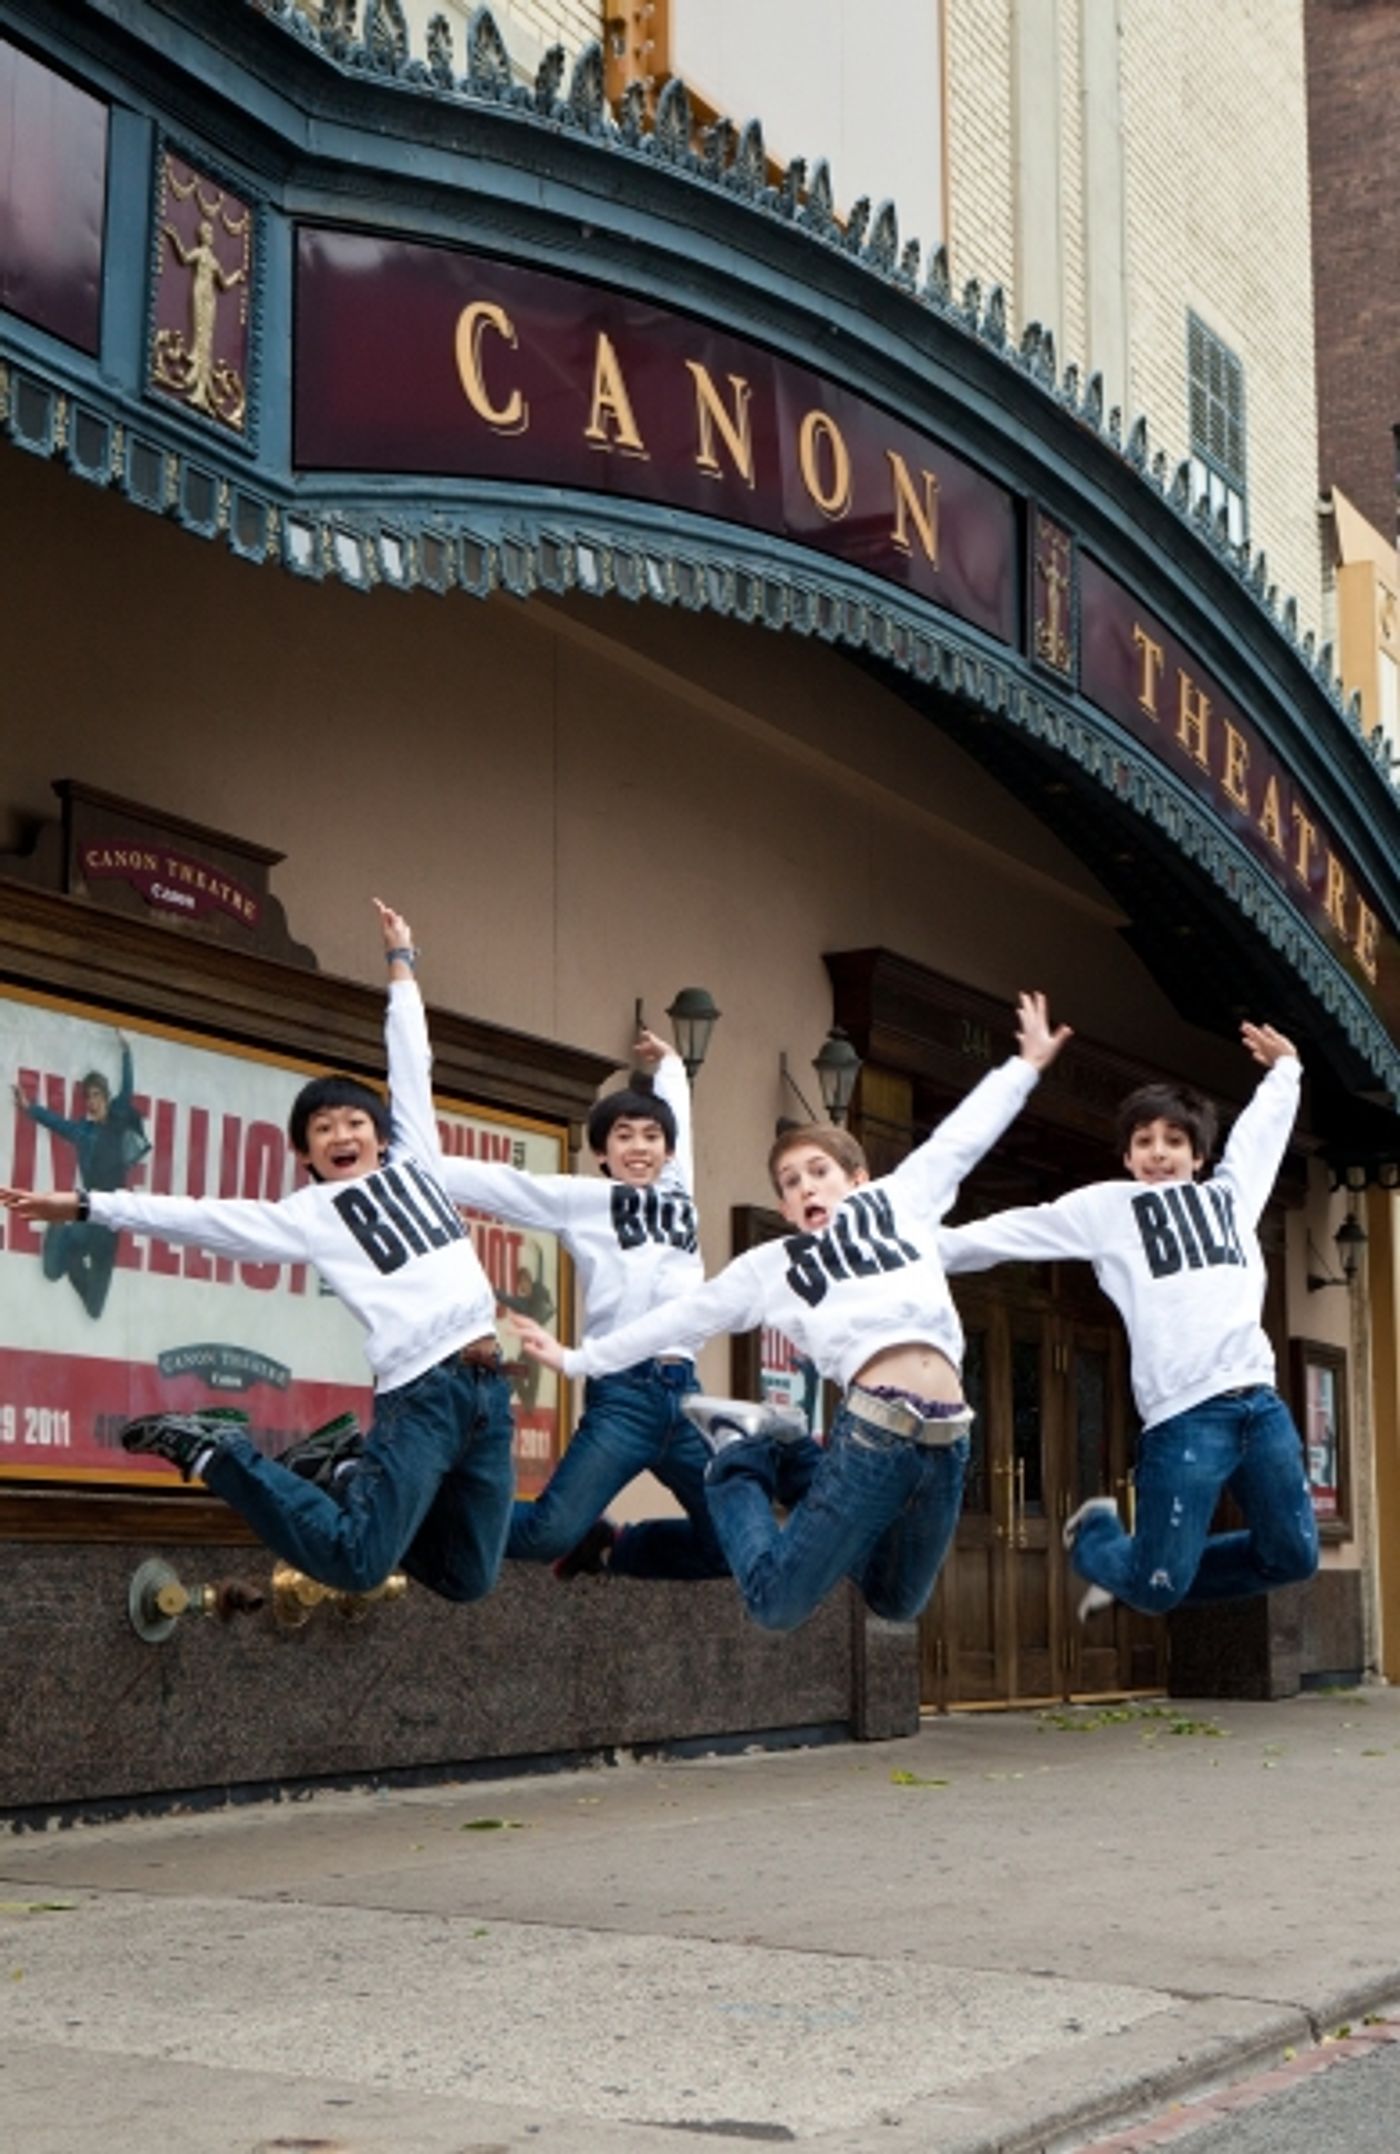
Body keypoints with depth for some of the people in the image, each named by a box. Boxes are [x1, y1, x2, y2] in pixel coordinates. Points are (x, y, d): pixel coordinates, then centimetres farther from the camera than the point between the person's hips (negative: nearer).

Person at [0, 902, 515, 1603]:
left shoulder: (414, 1163, 18)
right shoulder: (308, 1215, 7)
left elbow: (412, 1063, 25)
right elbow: (201, 1218, 4)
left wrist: (400, 960, 32)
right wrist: (87, 1206, -1)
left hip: (488, 1384, 5)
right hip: (423, 1389, -5)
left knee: (466, 1579, 5)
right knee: (354, 1564, -16)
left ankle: (358, 1490, 27)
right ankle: (217, 1451, 3)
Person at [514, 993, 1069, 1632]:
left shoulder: (897, 1201, 21)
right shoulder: (770, 1266, 16)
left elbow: (964, 1134, 26)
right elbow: (679, 1318, 20)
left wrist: (1026, 1064, 30)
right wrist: (578, 1359, 21)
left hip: (947, 1441, 2)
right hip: (872, 1431, -2)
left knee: (896, 1603, 16)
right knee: (778, 1603, -1)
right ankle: (744, 1449, 23)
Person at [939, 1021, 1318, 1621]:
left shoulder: (1231, 1193, 21)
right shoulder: (1108, 1206, 10)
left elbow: (1262, 1128, 38)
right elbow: (1012, 1232, 10)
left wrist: (1284, 1070, 50)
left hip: (1260, 1401, 5)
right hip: (1184, 1413, -5)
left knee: (1292, 1557, 7)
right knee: (1157, 1589, -5)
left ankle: (1152, 1569, 28)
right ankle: (1094, 1532, 30)